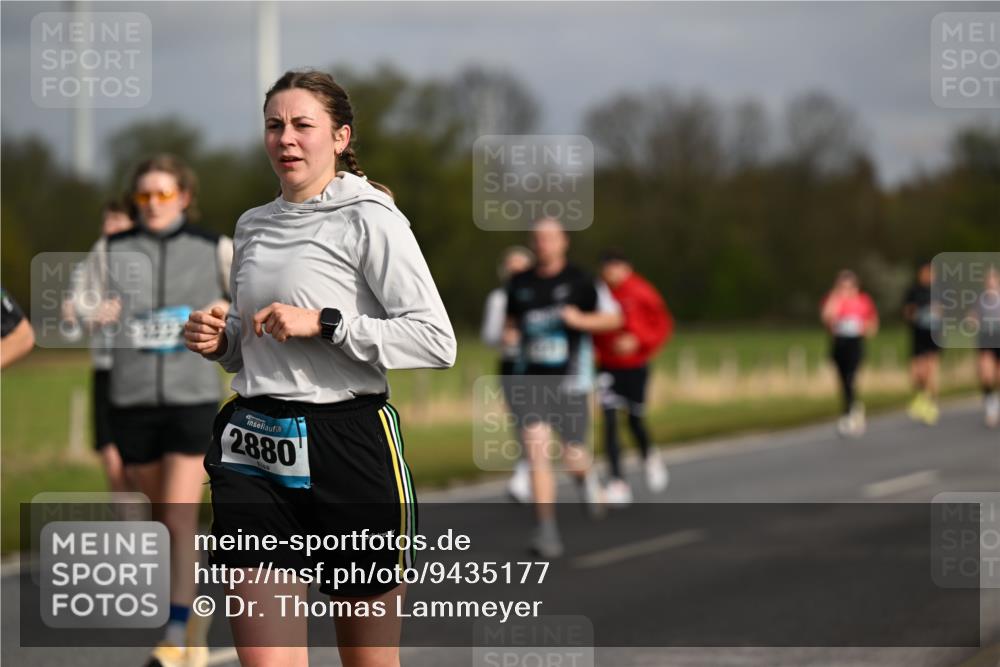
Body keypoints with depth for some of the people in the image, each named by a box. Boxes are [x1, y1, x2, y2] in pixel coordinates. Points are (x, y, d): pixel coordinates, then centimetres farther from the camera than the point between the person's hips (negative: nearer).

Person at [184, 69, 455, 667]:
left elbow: (438, 342, -14)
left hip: (349, 444, -5)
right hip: (254, 450, 5)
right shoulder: (253, 225, 16)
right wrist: (220, 341, 7)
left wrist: (325, 323, -18)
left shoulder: (370, 218, -5)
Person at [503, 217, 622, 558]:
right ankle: (546, 531, -11)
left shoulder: (580, 281, -2)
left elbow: (613, 318, 2)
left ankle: (586, 475, 42)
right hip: (530, 380, 2)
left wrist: (580, 320, -15)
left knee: (574, 459, 3)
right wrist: (509, 334, 1)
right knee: (536, 450, -13)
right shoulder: (519, 284, 8)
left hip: (569, 380, -2)